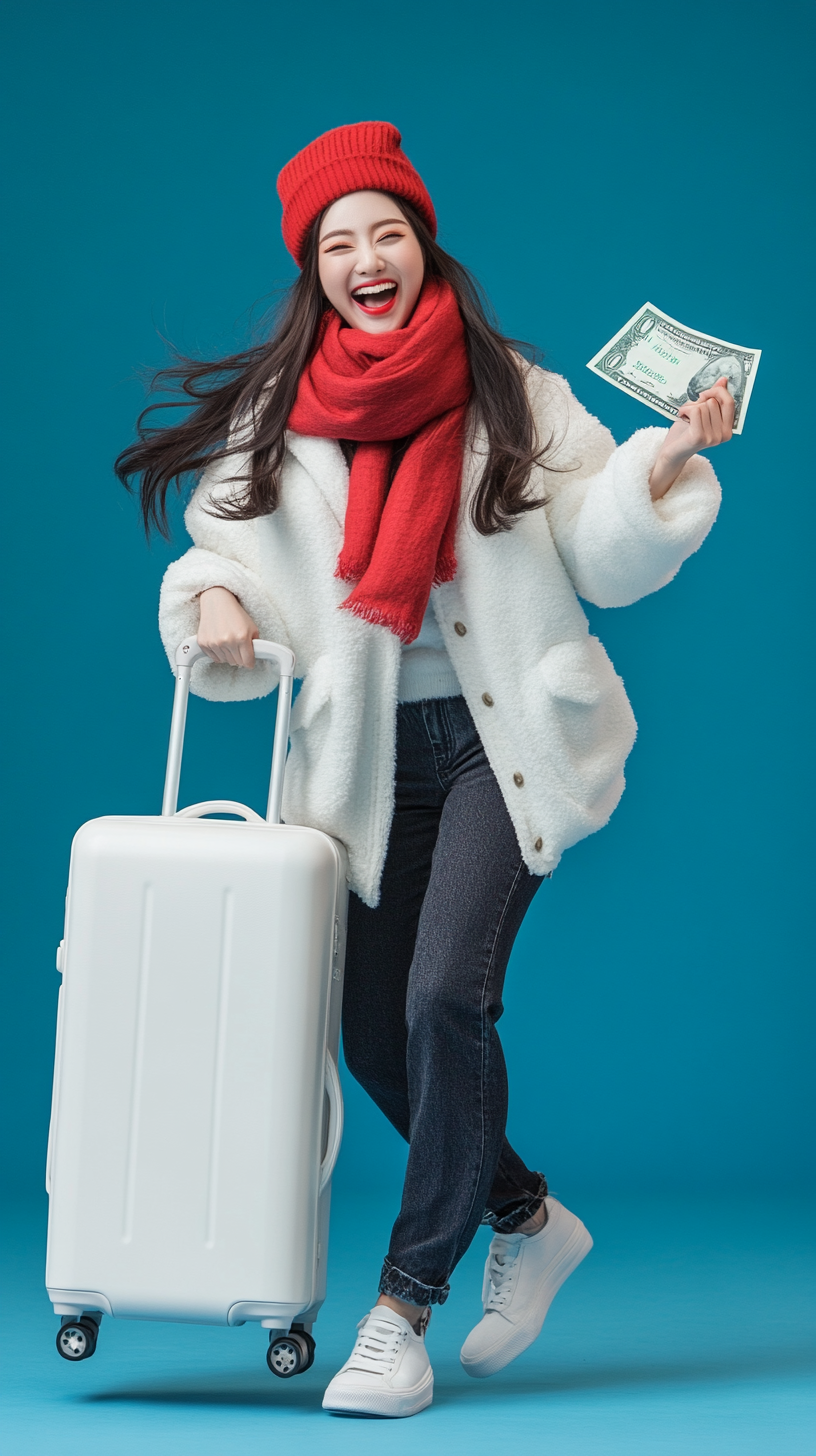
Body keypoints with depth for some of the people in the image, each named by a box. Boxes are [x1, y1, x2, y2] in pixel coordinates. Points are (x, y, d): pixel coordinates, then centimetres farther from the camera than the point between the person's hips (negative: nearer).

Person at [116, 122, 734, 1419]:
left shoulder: (513, 395, 3)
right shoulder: (273, 417, 7)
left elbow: (604, 562, 2)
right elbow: (224, 543, 8)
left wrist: (663, 462, -14)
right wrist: (213, 602, -14)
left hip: (502, 740, -3)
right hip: (370, 761, 3)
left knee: (447, 997, -19)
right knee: (375, 1033, 4)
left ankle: (405, 1307, -5)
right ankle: (528, 1218, 30)